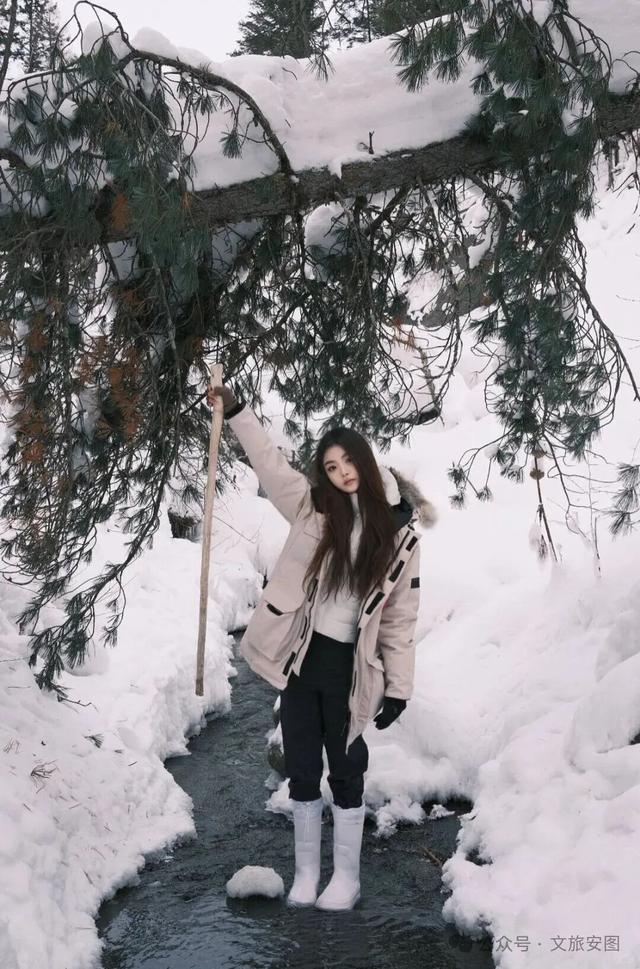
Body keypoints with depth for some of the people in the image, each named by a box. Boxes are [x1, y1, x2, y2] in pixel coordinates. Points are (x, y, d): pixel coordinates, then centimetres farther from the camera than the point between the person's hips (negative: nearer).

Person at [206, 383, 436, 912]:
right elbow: (270, 461, 0)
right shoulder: (312, 507, 2)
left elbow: (401, 619, -2)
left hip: (348, 666, -2)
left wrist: (399, 687, -4)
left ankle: (346, 876, 26)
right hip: (299, 658, 2)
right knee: (302, 770, 12)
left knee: (346, 772, 11)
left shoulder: (400, 536, -3)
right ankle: (306, 872, 28)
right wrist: (236, 410, -10)